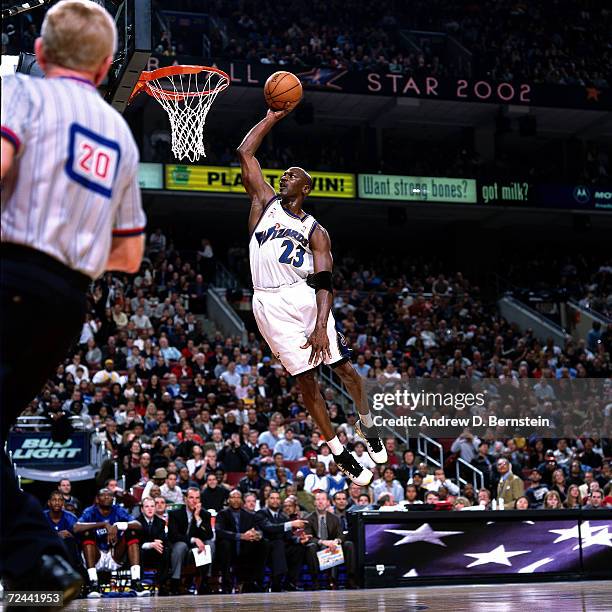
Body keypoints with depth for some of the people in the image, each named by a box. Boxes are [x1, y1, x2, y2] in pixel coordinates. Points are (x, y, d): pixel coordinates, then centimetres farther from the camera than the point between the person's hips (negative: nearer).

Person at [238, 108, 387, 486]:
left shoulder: (315, 232, 8)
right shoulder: (266, 202, 15)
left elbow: (324, 283, -3)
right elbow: (246, 153, 8)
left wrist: (321, 326, -16)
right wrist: (273, 117, 6)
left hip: (305, 298, 0)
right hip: (270, 305, 0)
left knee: (344, 367, 1)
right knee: (307, 380, 2)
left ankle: (368, 426, 27)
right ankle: (339, 452, 10)